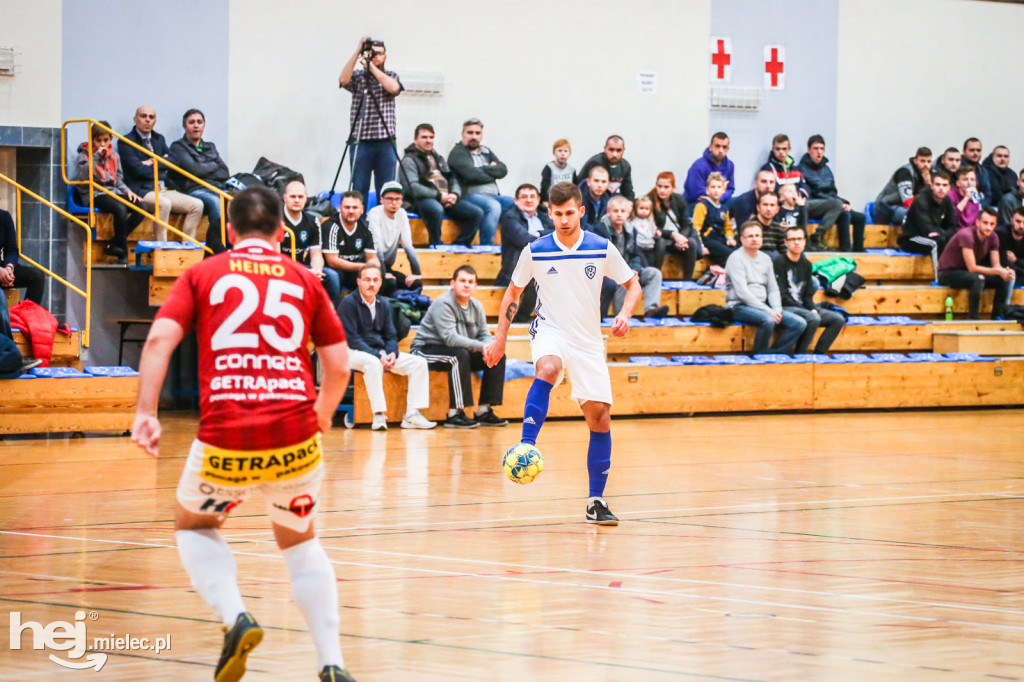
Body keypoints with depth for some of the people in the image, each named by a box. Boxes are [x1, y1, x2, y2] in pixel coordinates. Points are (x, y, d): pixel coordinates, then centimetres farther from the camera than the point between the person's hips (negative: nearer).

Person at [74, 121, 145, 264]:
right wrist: (96, 157, -16)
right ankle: (123, 253, -25)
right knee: (120, 208, -35)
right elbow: (82, 176, -16)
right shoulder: (83, 156, 2)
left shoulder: (114, 156, 18)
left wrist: (127, 190, 3)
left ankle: (113, 245, -18)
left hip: (113, 192, 6)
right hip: (94, 195, -6)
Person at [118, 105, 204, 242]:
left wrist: (154, 162, -6)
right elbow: (138, 169, -12)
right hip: (141, 192, -7)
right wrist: (162, 173, -1)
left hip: (163, 190, 7)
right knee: (164, 203, -38)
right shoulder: (126, 142, -1)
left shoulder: (159, 139, 20)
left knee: (197, 205, -10)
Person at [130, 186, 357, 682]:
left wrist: (145, 412, -6)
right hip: (295, 437, 2)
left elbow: (160, 338, -4)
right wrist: (323, 416, 29)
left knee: (193, 526, 25)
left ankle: (234, 618, -1)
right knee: (299, 541, 25)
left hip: (226, 440, -2)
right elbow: (339, 366, 12)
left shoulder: (202, 274, 11)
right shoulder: (304, 280, 14)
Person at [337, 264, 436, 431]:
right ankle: (379, 415, -37)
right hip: (354, 353, -7)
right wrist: (378, 356, -22)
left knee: (419, 362, -8)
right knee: (373, 363, -40)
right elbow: (351, 338, -15)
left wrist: (392, 354, -10)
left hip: (381, 353, 7)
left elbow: (390, 336, 14)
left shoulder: (383, 305, 12)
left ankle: (412, 415, -14)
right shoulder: (349, 303, -8)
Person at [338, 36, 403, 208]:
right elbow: (343, 80, -15)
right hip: (360, 141, -1)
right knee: (359, 190, 0)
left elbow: (393, 88, -11)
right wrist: (357, 52, -17)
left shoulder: (391, 76, 11)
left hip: (385, 142, 1)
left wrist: (372, 67, -12)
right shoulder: (357, 77, 7)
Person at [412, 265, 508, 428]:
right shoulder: (443, 304, -20)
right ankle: (455, 414, -35)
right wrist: (482, 347, -34)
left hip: (459, 353, 8)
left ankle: (484, 411, -4)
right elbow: (451, 338, -29)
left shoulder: (476, 306, 6)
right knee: (460, 355, -37)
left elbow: (485, 335, 6)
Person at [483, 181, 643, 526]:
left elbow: (633, 284, 7)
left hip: (589, 340, 2)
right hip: (550, 330, -2)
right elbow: (513, 293, 10)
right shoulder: (535, 251, -4)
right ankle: (526, 445, -44)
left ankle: (596, 501, 8)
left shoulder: (602, 249, -4)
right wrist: (500, 337, 5)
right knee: (548, 368, -38)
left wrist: (625, 314, -12)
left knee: (600, 416, -2)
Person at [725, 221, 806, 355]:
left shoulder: (765, 258, 15)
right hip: (739, 307, -7)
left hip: (762, 306, 7)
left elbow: (773, 289, 16)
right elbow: (742, 292, -16)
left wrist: (777, 309, -5)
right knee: (768, 320, -37)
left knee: (799, 323, -10)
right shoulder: (736, 258, -7)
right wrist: (768, 311, -19)